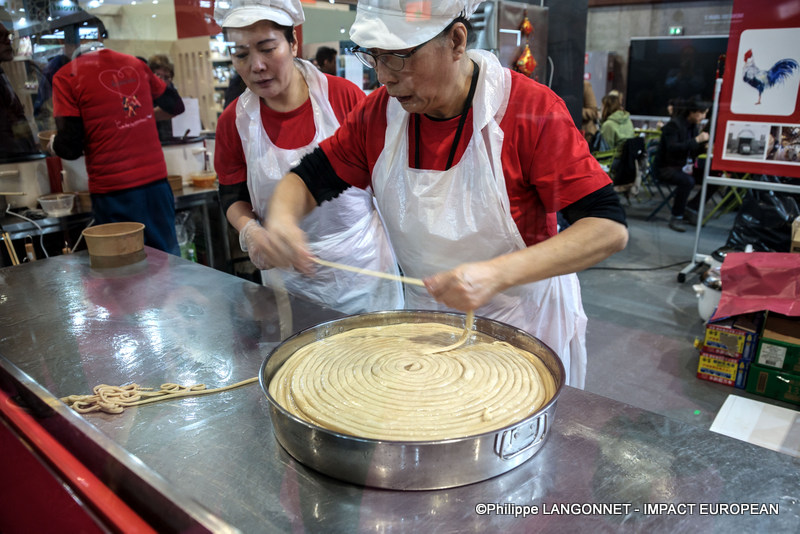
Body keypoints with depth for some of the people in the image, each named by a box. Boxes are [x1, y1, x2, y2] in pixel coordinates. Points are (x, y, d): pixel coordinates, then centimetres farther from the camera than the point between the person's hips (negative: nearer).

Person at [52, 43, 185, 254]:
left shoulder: (66, 76, -1)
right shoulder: (136, 64, 11)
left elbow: (70, 146, -8)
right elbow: (175, 105, 22)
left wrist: (54, 144, 15)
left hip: (113, 191, -3)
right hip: (156, 181, 4)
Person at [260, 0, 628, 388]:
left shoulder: (531, 108, -22)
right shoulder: (380, 112, -8)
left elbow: (609, 229, -25)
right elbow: (309, 178, 1)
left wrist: (497, 274, -38)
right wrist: (282, 216, -23)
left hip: (523, 325, -3)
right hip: (426, 321, 4)